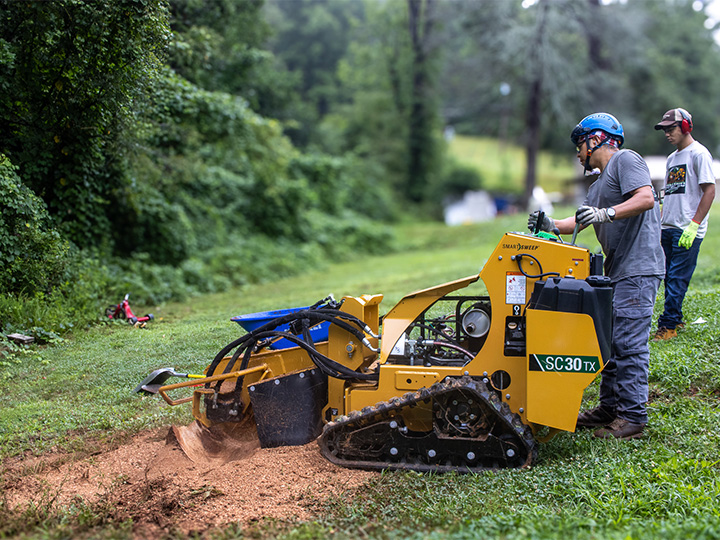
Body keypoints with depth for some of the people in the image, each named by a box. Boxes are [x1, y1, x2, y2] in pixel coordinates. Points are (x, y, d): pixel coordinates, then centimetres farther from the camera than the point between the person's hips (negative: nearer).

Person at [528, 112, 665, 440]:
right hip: (617, 272, 10)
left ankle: (633, 416, -8)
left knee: (628, 342, -11)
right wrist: (551, 226, 3)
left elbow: (646, 198, -18)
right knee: (610, 340, 11)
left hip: (638, 269, -10)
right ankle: (610, 408, 19)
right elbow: (580, 221, 20)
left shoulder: (626, 160, -4)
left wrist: (605, 214, -26)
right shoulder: (600, 185, 26)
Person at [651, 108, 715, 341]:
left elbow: (709, 191, -12)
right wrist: (660, 222, 17)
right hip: (668, 227, 8)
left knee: (677, 279, -8)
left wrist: (694, 225, -18)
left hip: (687, 230, -8)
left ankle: (668, 326, -6)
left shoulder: (699, 153, -6)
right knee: (669, 276, 10)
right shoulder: (672, 158, 19)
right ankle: (676, 319, 20)